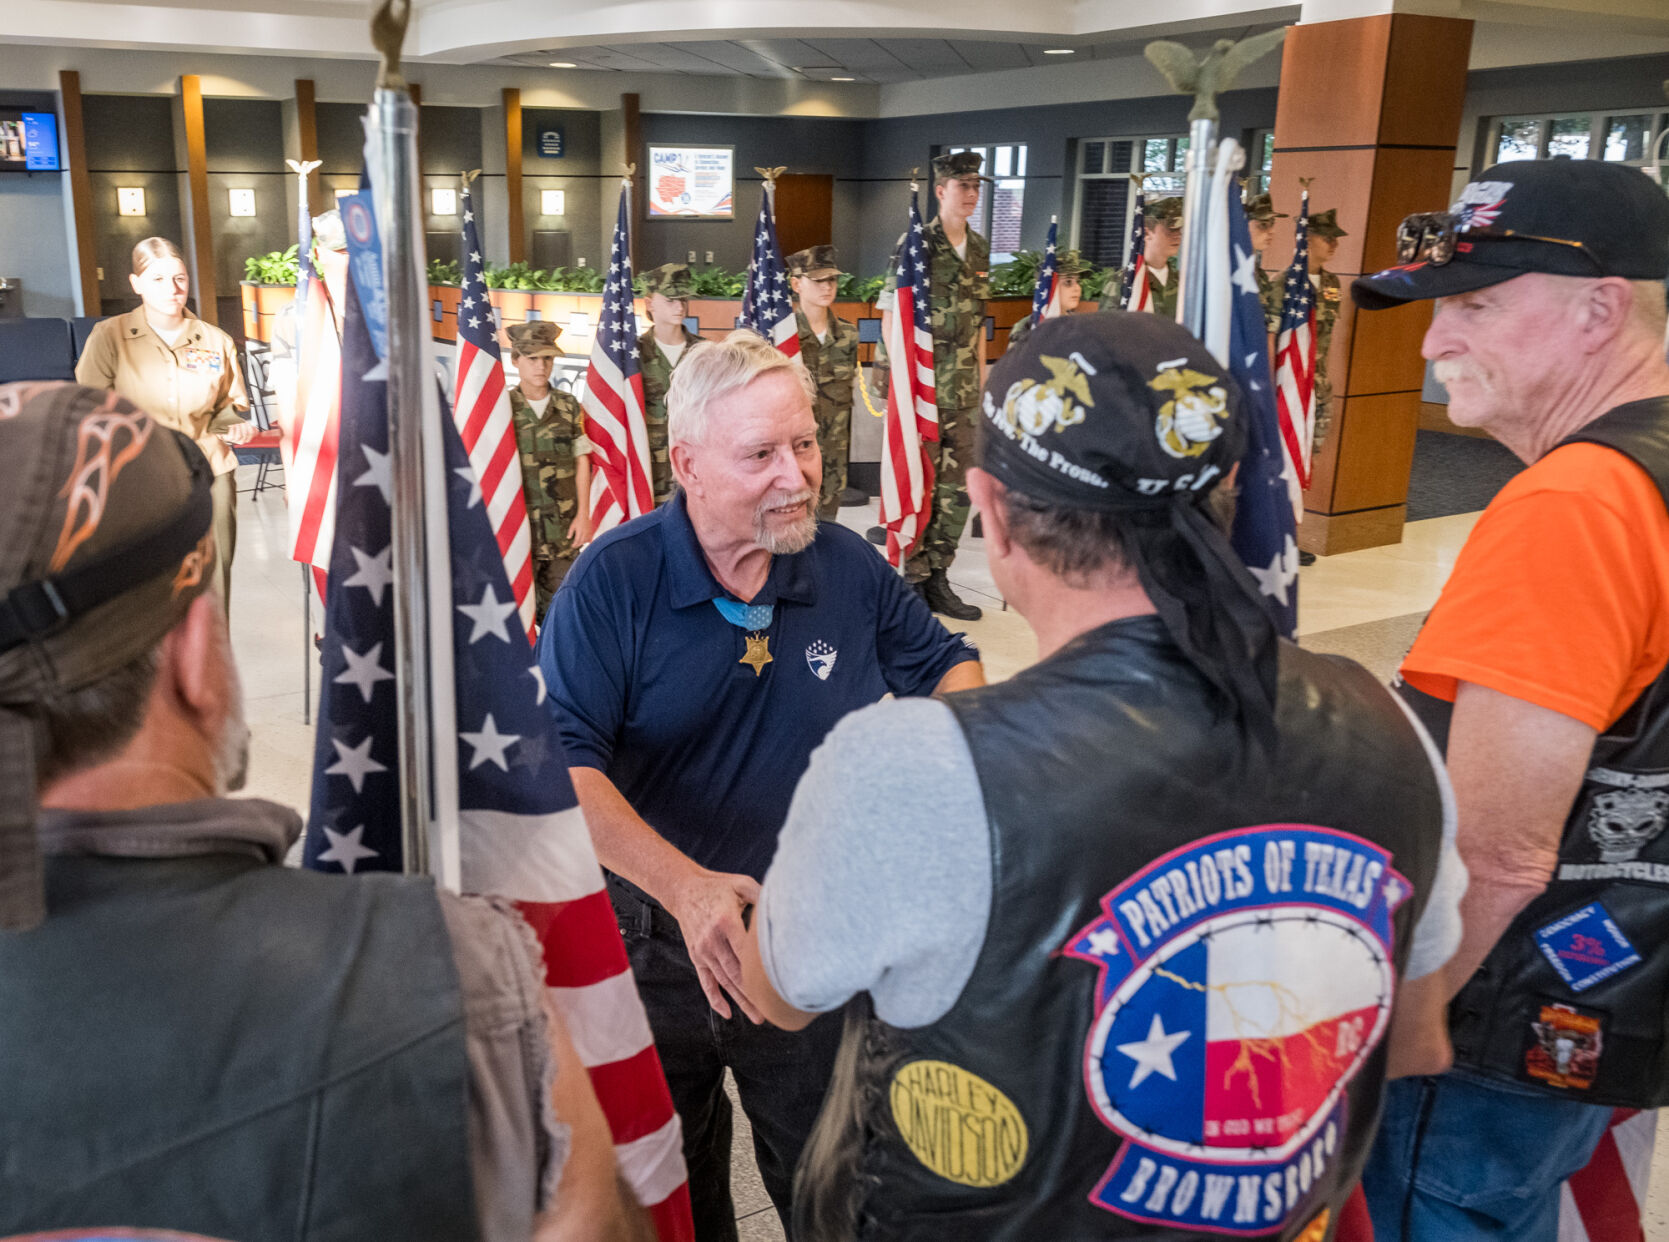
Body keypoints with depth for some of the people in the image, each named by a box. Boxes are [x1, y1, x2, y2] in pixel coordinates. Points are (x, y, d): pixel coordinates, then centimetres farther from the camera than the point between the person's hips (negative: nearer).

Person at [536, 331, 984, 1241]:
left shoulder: (849, 567, -6)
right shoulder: (613, 581, -16)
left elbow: (946, 667, 9)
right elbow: (564, 764, -23)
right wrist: (685, 887, -34)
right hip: (651, 933, -1)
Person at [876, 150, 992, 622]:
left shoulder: (979, 248, 12)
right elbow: (890, 316, -7)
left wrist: (981, 371, 14)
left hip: (965, 390, 6)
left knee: (958, 486, 8)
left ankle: (938, 578, 19)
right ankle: (914, 583, 11)